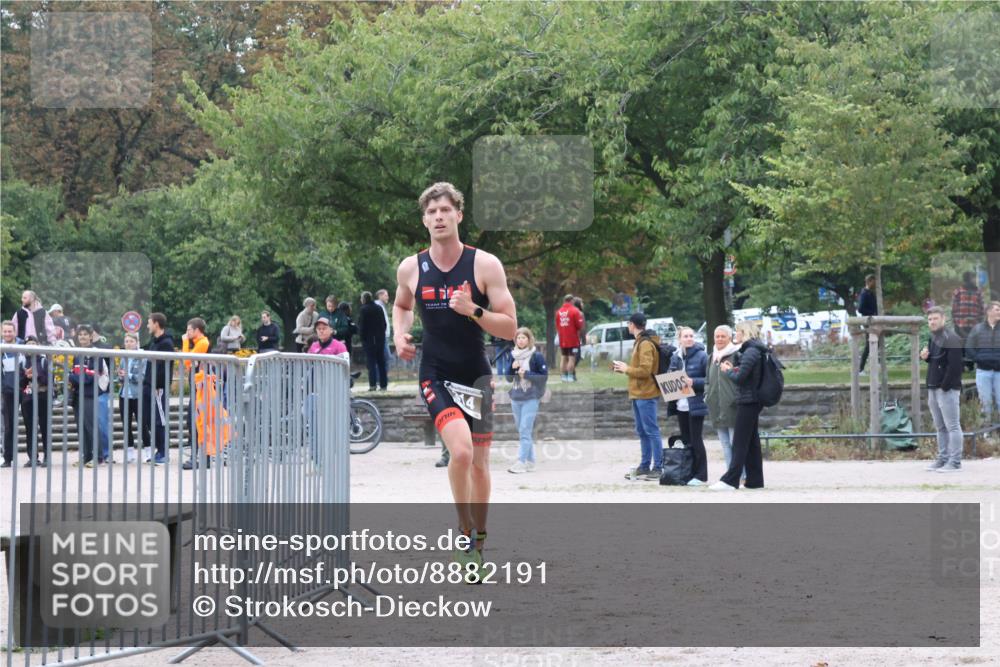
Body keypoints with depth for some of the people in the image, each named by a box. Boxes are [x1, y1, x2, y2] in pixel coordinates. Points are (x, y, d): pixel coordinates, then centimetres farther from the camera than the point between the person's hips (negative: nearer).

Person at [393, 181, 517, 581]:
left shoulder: (485, 265, -7)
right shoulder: (410, 268, 0)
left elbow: (510, 328, -7)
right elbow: (401, 305, 23)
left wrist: (473, 311, -23)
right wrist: (400, 336, 4)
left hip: (476, 376, 1)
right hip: (435, 375, -1)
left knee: (479, 463, 7)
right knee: (461, 451, -23)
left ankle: (479, 540, 25)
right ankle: (464, 531, -5)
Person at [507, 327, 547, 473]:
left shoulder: (537, 356, -4)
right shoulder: (514, 356, 12)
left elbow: (544, 376, -7)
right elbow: (509, 379, 16)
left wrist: (527, 374, -14)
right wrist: (513, 368, -4)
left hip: (531, 398, -6)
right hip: (516, 398, 6)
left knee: (525, 431, -12)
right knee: (522, 432, 9)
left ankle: (521, 462, -16)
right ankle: (530, 461, 16)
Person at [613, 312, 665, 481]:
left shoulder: (646, 344, -14)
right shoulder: (640, 342, 17)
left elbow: (645, 371, -22)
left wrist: (626, 369, -10)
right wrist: (623, 368, 11)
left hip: (646, 395, -10)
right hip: (638, 394, 10)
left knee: (651, 431, -8)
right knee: (642, 432, 12)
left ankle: (658, 467, -8)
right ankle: (644, 466, 17)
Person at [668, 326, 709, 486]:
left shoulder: (702, 356, -8)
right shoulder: (676, 357, 9)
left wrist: (694, 382, -21)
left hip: (696, 405, -6)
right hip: (681, 405, 6)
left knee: (695, 440, -3)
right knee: (685, 440, 10)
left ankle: (700, 475, 3)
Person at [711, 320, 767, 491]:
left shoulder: (750, 352, -17)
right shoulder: (757, 351, 13)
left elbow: (740, 378, -20)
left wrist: (728, 371, -2)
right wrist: (734, 369, 6)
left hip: (747, 401, -10)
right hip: (754, 401, 10)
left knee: (740, 443, -9)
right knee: (752, 442, 12)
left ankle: (730, 480, -10)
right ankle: (755, 480, 14)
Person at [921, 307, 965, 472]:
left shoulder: (951, 339, -14)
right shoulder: (933, 338, 15)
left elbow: (955, 365, -20)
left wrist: (945, 386, -19)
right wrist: (925, 357, 4)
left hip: (947, 389, -10)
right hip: (933, 389, 10)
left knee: (952, 426, -6)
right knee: (940, 427, 14)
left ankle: (955, 462, -5)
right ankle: (943, 459, 20)